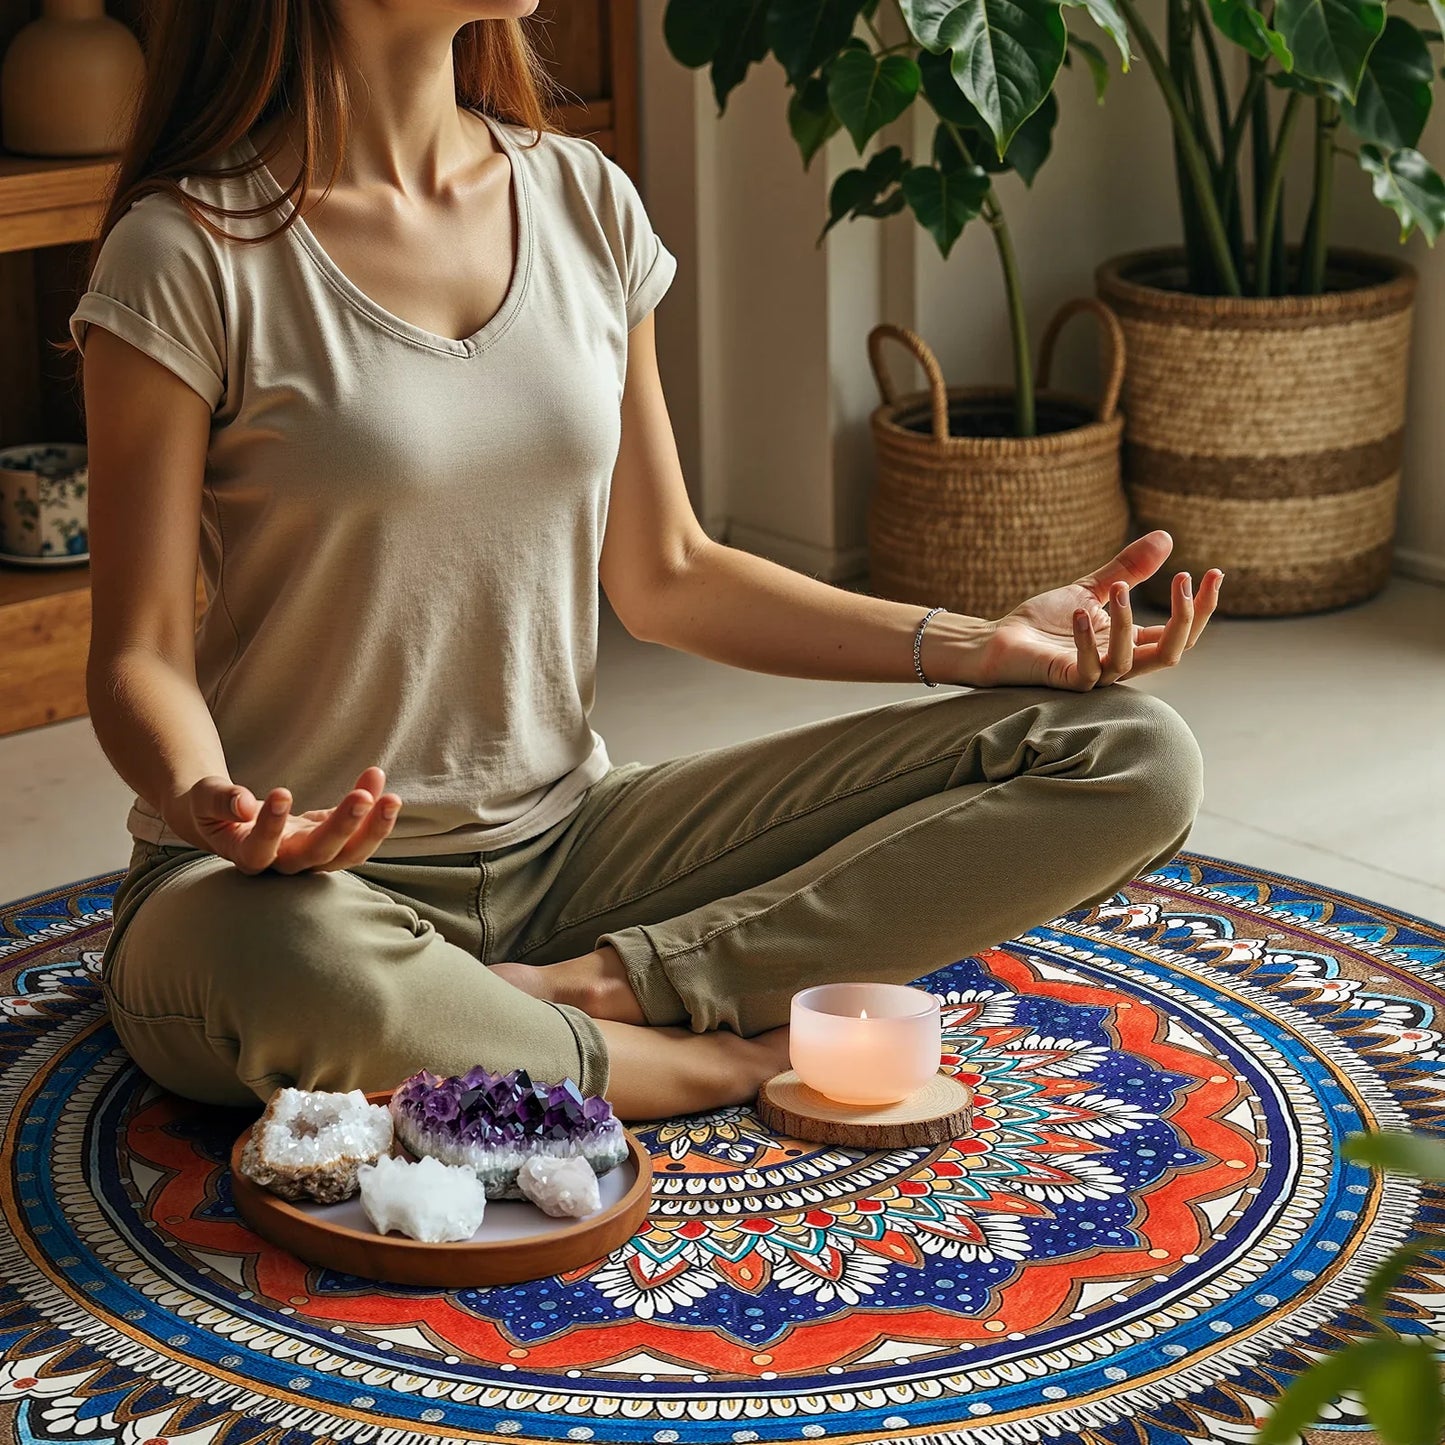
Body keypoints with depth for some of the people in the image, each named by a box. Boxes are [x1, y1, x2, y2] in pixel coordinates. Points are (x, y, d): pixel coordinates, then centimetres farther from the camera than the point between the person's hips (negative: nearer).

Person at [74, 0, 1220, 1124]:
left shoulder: (586, 203, 5)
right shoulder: (193, 251, -10)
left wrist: (977, 644, -1)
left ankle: (596, 981, -16)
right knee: (303, 972, -45)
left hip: (567, 841, 5)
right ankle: (737, 1056, -16)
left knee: (1135, 759, -7)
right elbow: (142, 650, -9)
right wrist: (205, 802, -33)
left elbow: (664, 578, 10)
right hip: (324, 871, -5)